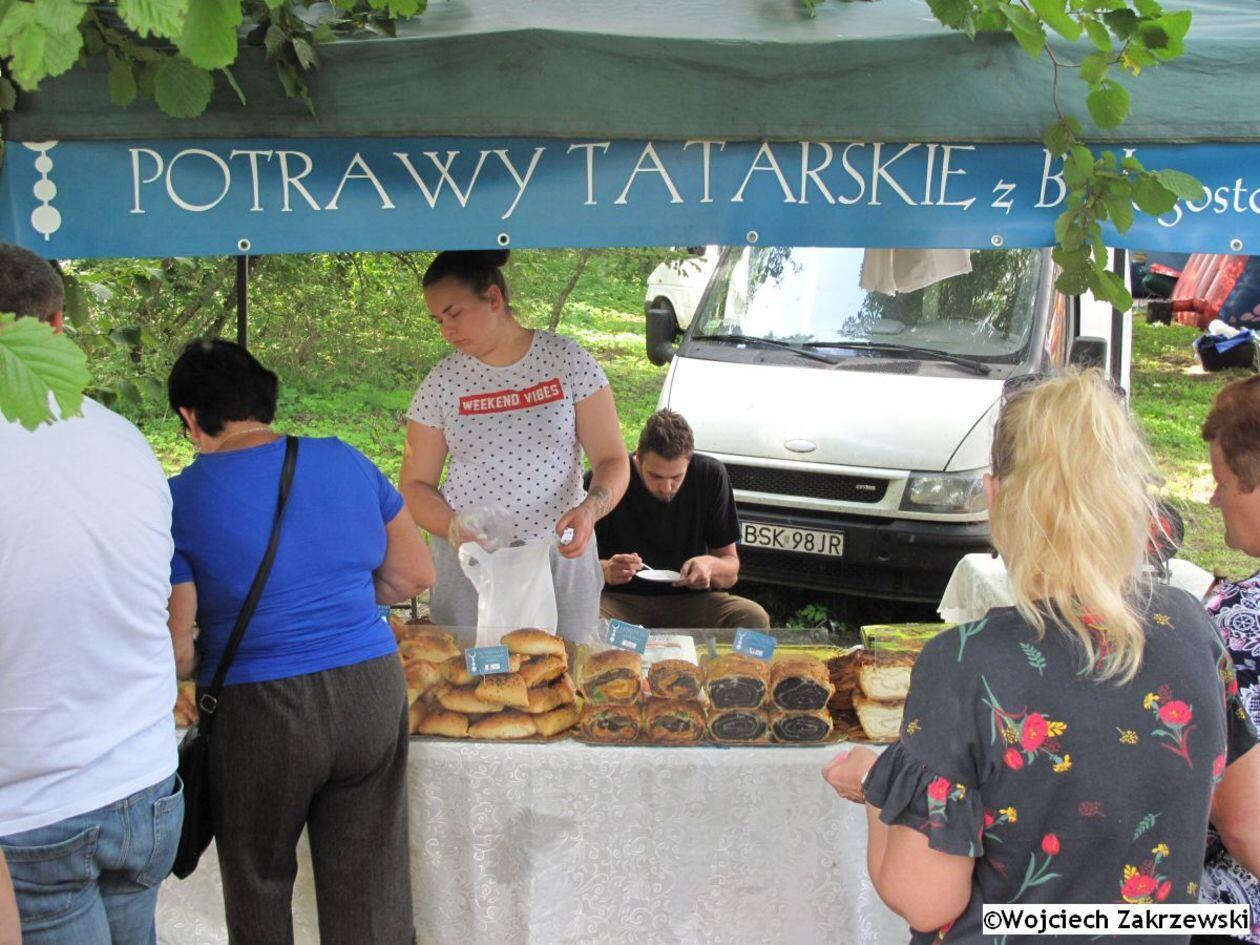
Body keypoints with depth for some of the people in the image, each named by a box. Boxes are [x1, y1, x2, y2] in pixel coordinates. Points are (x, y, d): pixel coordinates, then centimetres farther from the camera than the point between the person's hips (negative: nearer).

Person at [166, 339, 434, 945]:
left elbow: (176, 652, -10)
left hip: (258, 714, -3)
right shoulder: (344, 462, 3)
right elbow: (415, 576, 10)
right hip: (372, 693, 3)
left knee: (259, 894, 20)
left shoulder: (181, 500, -7)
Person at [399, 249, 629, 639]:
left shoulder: (568, 360, -2)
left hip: (560, 558, -1)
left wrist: (589, 510, -21)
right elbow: (415, 485, 6)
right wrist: (454, 529, -13)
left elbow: (612, 461, -1)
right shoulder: (440, 383, 3)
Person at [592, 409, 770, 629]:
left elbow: (731, 573, 1)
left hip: (690, 600, 2)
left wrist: (712, 566, -23)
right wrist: (604, 570, -28)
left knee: (754, 617, -27)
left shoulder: (711, 476, -5)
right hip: (622, 600, -2)